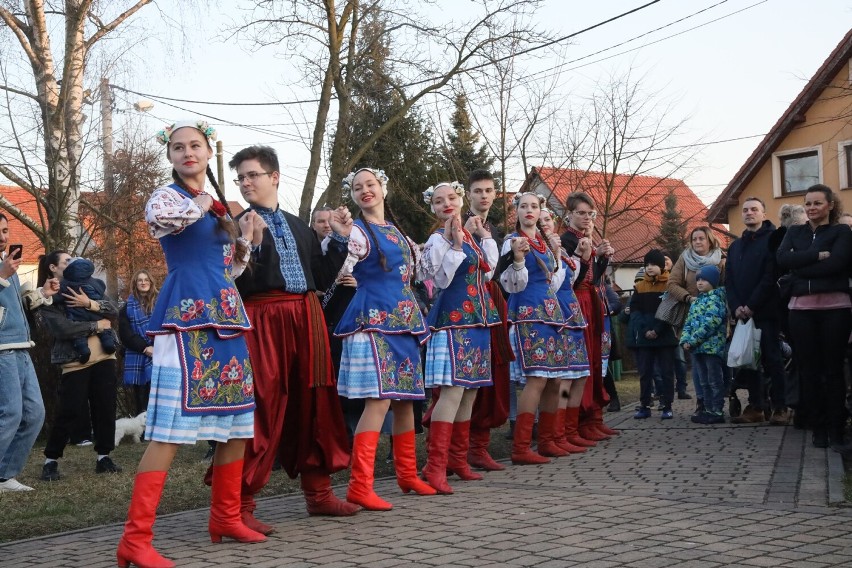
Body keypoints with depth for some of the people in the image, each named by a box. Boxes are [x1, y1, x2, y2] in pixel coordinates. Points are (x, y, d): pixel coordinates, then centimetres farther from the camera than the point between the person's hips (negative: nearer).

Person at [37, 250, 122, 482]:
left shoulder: (81, 288, 13)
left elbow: (113, 309, 4)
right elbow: (63, 328, -18)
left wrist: (89, 304, -14)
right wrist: (98, 325, -9)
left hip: (104, 357, 5)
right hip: (76, 363, -5)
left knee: (105, 408, 5)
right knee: (70, 412, -6)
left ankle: (103, 457, 15)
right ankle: (51, 460, 9)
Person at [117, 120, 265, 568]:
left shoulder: (217, 205, 21)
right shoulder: (166, 196, 1)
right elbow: (161, 217, -26)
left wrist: (245, 238, 8)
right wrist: (204, 200, -7)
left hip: (225, 315, 8)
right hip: (186, 317, -8)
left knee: (238, 421, 10)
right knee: (172, 427, -15)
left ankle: (225, 517, 24)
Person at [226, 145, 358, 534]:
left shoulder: (299, 226, 18)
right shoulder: (236, 225, 1)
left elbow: (322, 279, 17)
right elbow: (236, 285, -10)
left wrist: (340, 240, 9)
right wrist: (253, 243, -21)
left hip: (306, 320, 6)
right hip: (263, 322, -6)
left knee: (313, 407, 11)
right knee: (261, 412, -9)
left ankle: (318, 494, 24)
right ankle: (241, 506, -3)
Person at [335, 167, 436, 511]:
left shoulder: (396, 230, 18)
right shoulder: (357, 232, -4)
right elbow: (338, 273, -16)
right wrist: (338, 238, -25)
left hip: (404, 322, 8)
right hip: (374, 321, -8)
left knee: (406, 399, 13)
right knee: (379, 400, -17)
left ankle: (407, 475, 27)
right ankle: (359, 486, -18)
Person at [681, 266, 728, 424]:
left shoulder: (715, 299, -11)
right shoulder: (696, 301, 17)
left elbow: (709, 324, -20)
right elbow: (688, 323, 15)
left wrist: (693, 341, -18)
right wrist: (685, 340, -1)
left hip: (712, 346, -9)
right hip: (697, 348, 9)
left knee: (715, 381, -2)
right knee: (704, 382, 14)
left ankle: (717, 412, 2)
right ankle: (709, 410, 21)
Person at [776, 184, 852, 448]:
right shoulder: (794, 232, 16)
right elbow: (783, 259, -3)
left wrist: (800, 267, -9)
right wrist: (817, 255, -12)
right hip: (801, 308, 3)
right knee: (808, 369, 3)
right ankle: (818, 427, 10)